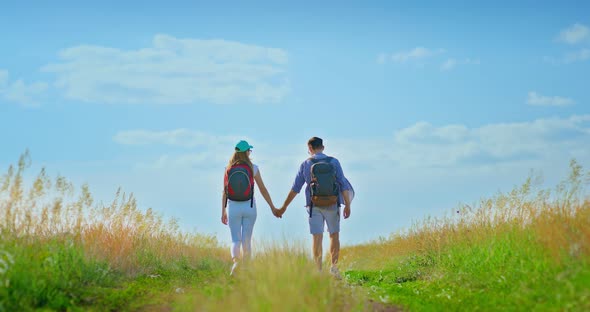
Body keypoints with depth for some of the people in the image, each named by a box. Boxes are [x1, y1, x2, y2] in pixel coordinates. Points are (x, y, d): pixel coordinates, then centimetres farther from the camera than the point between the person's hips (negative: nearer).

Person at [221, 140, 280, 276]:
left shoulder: (228, 169, 0)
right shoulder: (253, 168, -3)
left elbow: (224, 192, -1)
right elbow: (263, 189, -2)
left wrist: (223, 212, 5)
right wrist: (273, 207, 6)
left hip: (233, 207, 1)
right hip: (249, 207, 0)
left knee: (235, 240, 2)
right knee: (247, 240, 8)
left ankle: (235, 261, -27)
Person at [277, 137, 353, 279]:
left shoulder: (305, 164, 1)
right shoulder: (334, 162, -1)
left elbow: (295, 188, 1)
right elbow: (343, 184, -6)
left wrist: (284, 207, 8)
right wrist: (347, 205, -1)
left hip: (314, 205, 0)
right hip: (332, 204, 0)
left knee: (317, 238, 0)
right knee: (334, 235, 14)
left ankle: (319, 270, -3)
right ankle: (334, 265, 5)